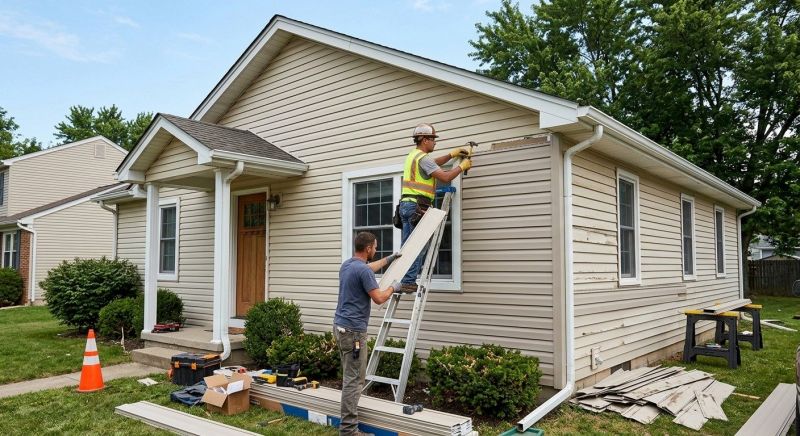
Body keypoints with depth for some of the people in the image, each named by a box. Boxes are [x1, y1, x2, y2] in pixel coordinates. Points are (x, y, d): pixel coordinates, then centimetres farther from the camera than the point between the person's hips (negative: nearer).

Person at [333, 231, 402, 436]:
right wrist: (393, 287, 3)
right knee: (354, 379, -6)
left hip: (340, 326, 10)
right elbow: (379, 298, -17)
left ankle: (348, 415, 27)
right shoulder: (363, 271, -18)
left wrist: (389, 259, 44)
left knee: (350, 376, 19)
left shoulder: (347, 265, 13)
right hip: (353, 330, -10)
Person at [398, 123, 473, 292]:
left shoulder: (413, 155, 20)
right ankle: (409, 282, -9)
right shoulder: (423, 158, -10)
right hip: (418, 206, -10)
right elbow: (445, 177, -15)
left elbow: (433, 163, 38)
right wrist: (462, 166, 0)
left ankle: (403, 281, 9)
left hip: (406, 204, 10)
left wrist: (452, 154, 34)